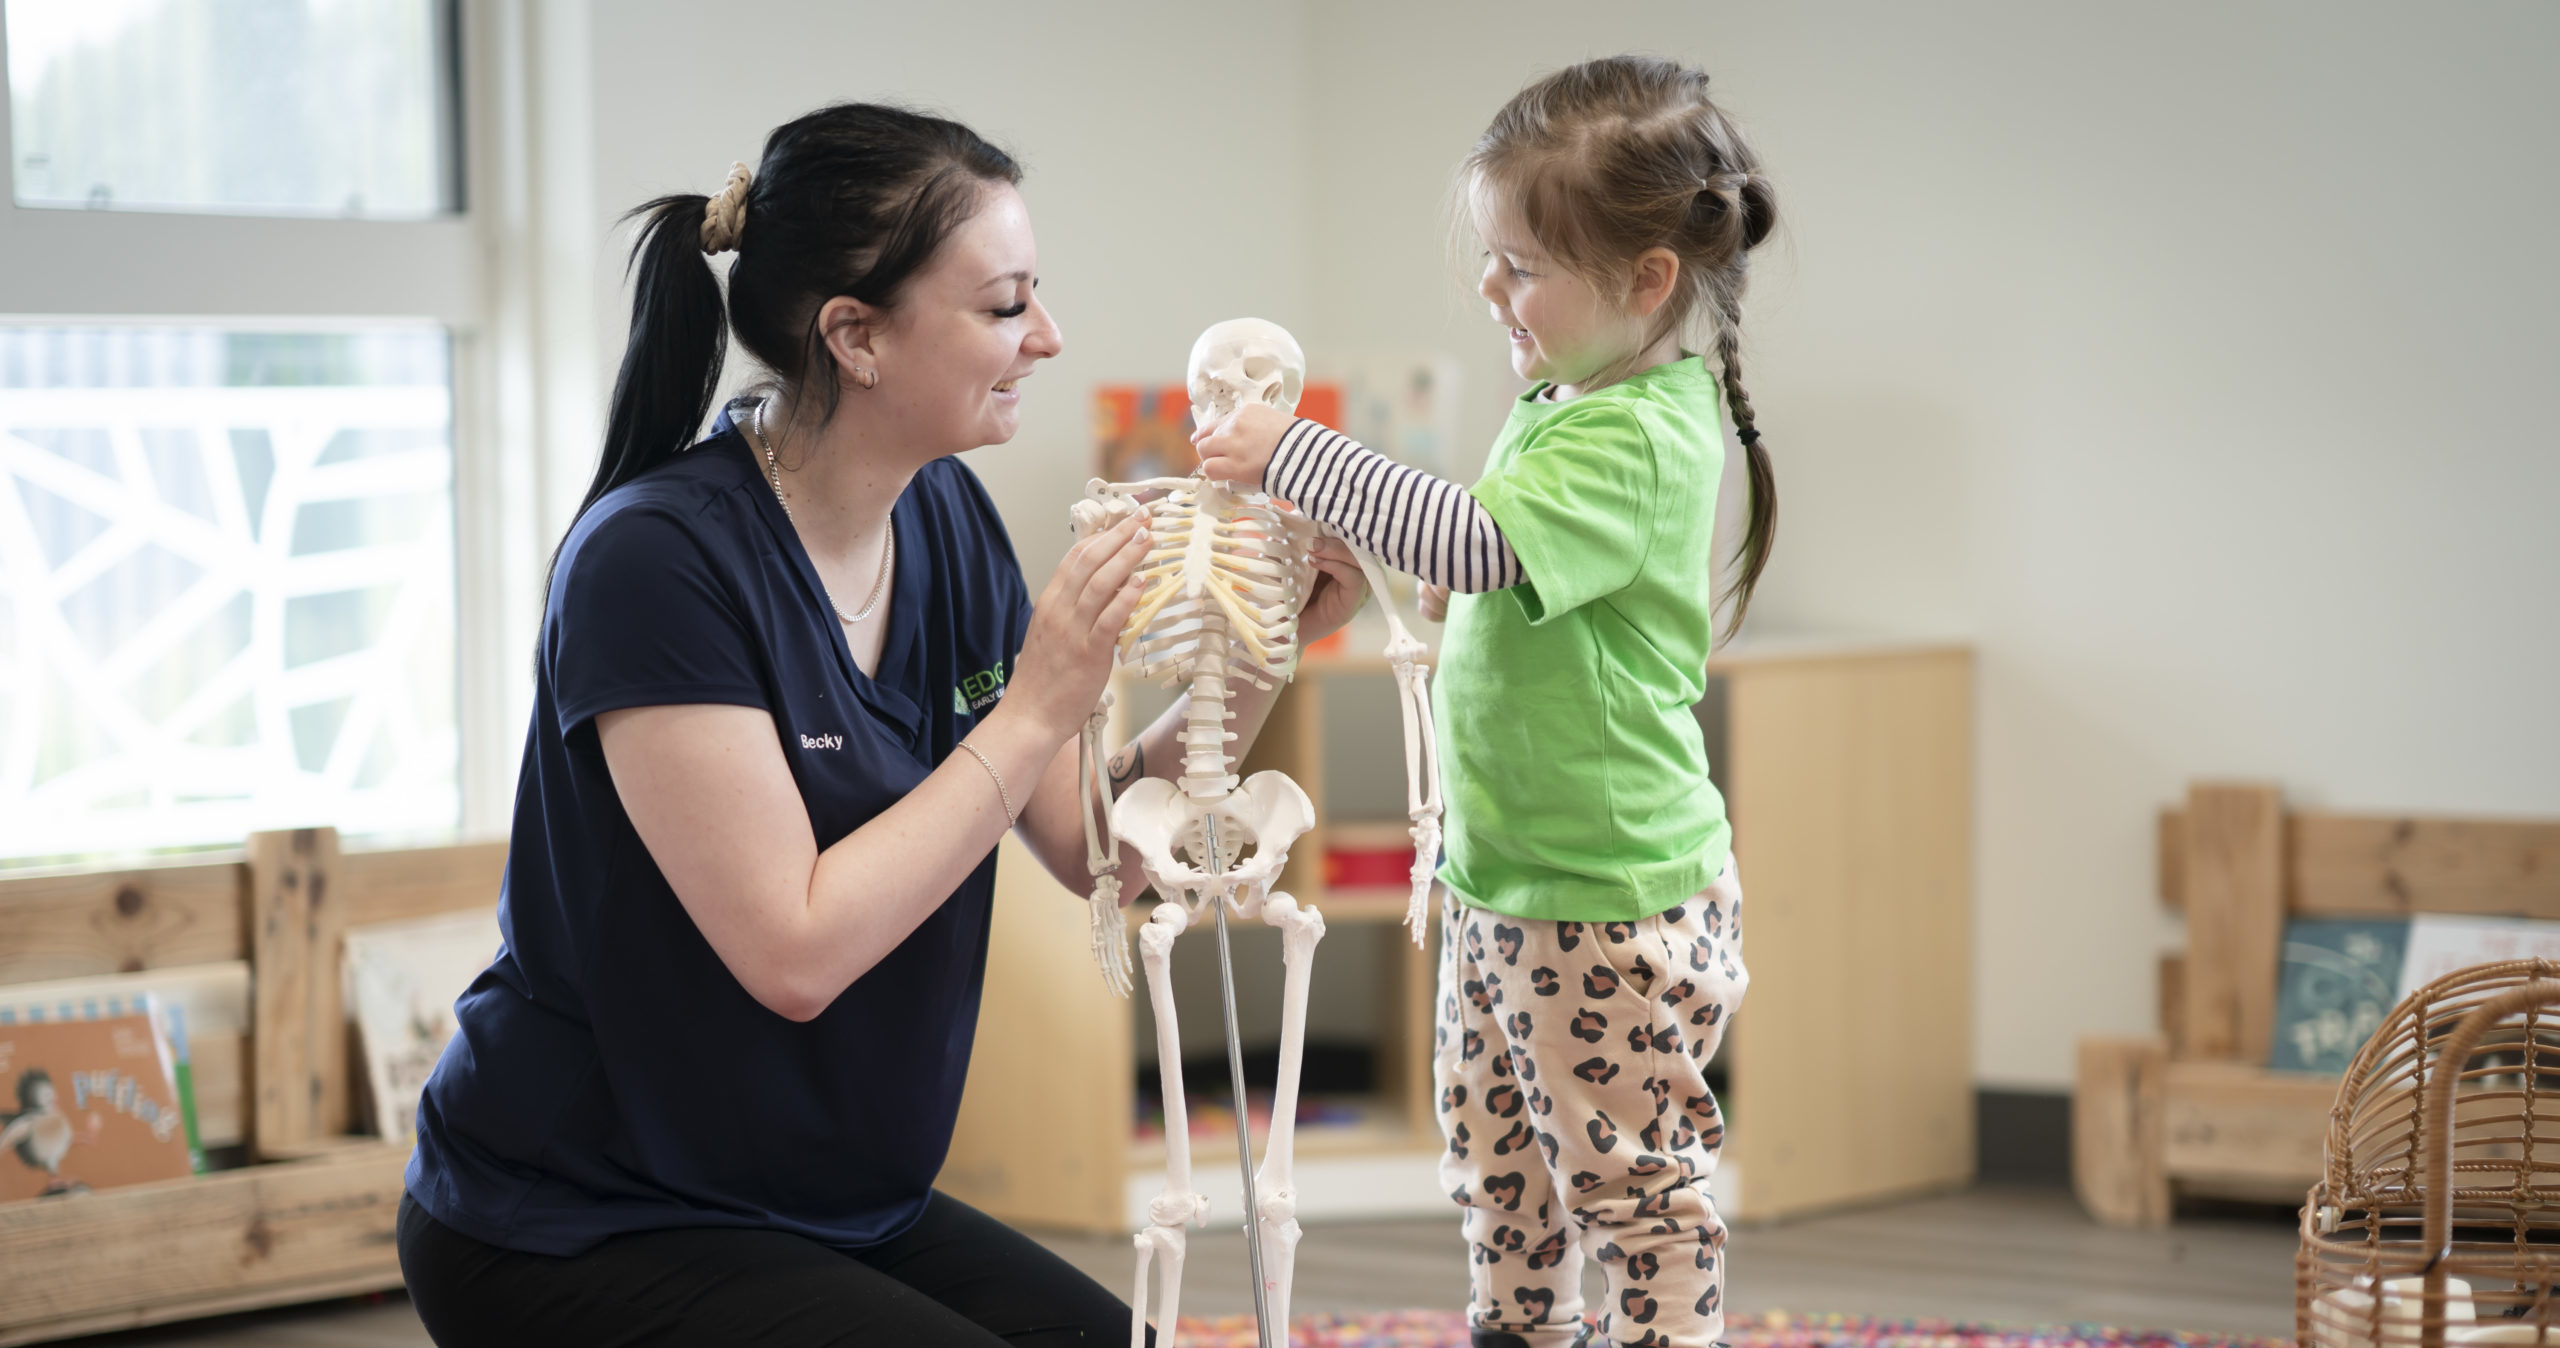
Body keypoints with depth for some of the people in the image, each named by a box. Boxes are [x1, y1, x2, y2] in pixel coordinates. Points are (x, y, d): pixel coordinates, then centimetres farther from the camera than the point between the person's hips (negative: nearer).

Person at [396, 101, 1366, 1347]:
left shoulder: (944, 520, 2)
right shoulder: (656, 563, -22)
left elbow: (1093, 846, 4)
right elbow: (795, 951, -25)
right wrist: (1034, 715, -23)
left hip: (832, 1211, 8)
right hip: (575, 1236, -8)